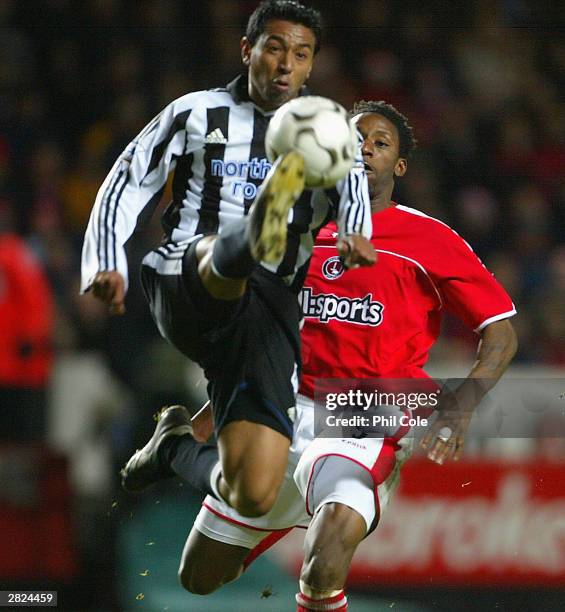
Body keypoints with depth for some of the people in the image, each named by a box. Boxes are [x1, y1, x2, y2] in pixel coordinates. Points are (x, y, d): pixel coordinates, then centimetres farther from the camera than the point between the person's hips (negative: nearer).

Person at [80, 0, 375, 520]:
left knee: (254, 496, -11)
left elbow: (351, 179, -4)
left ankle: (177, 447, 19)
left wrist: (356, 231, -27)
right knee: (226, 248, -39)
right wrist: (106, 264, 3)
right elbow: (127, 184, 18)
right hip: (185, 285, -1)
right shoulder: (196, 114, 15)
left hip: (272, 310, 1)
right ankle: (261, 235, -76)